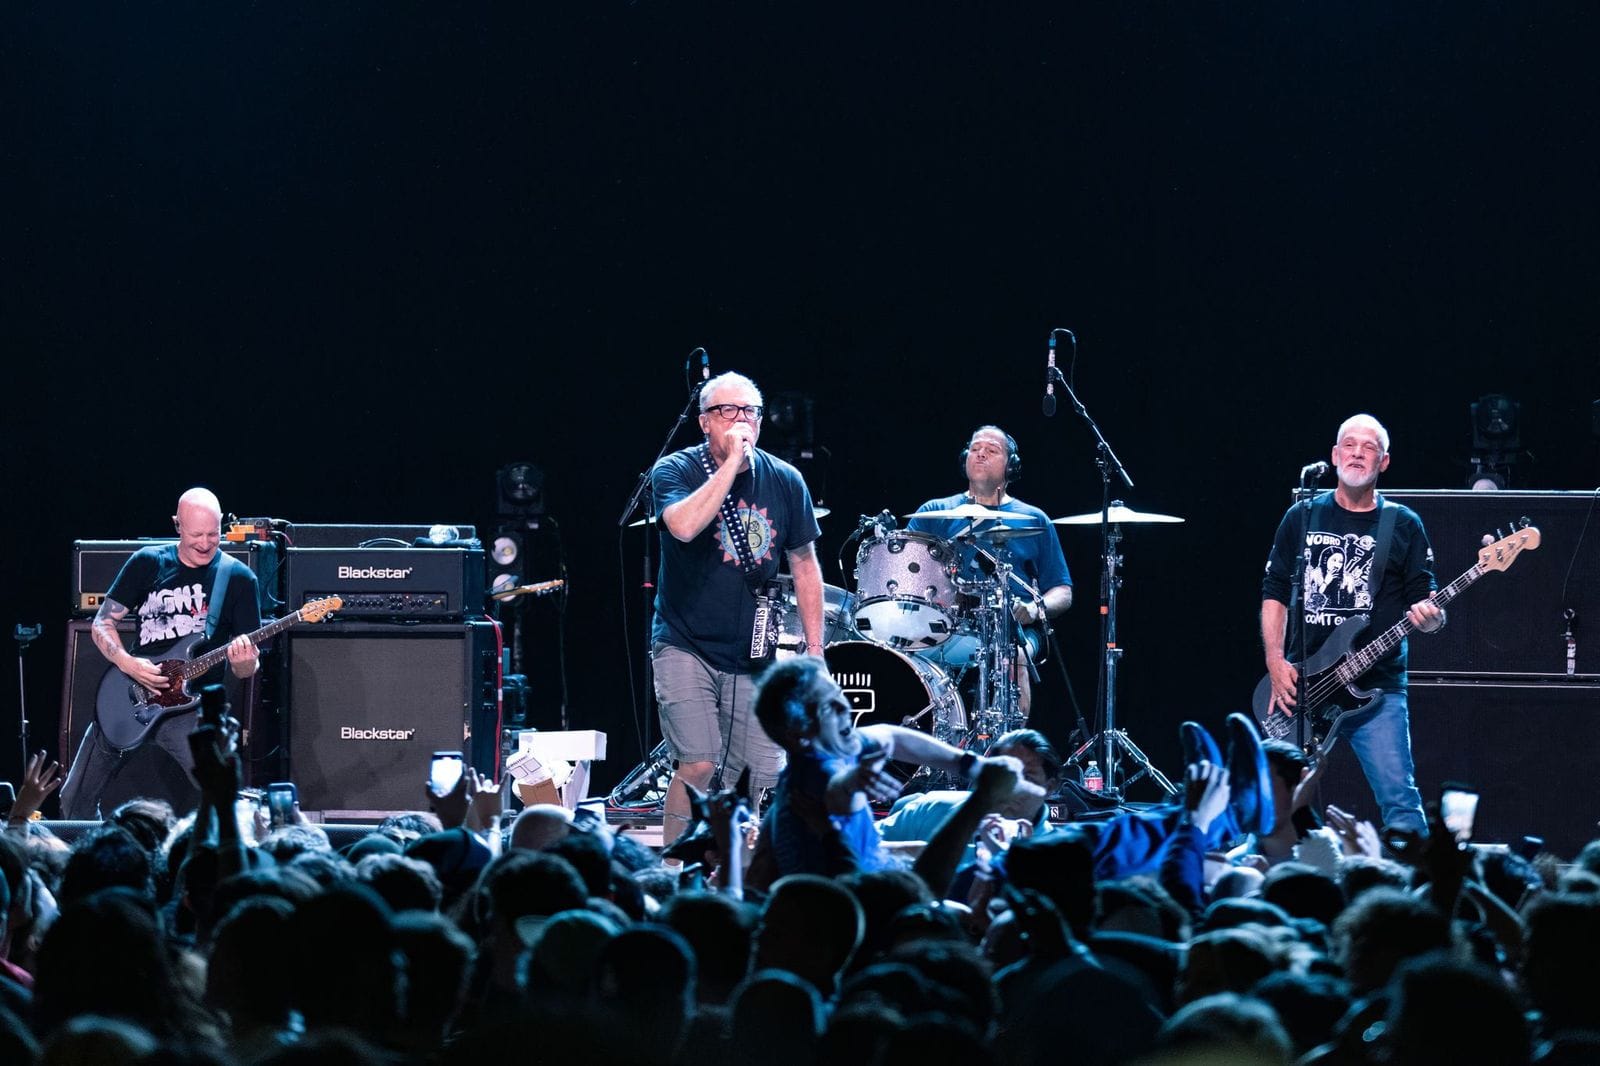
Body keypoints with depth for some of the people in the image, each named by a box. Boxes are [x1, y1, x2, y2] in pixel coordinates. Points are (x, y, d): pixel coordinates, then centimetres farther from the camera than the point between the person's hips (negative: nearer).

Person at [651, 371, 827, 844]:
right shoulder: (676, 471, -8)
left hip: (753, 657, 4)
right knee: (699, 766, -18)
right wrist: (732, 463, -27)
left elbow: (804, 565, 11)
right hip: (685, 646, -4)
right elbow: (684, 526, -30)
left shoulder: (784, 481, 3)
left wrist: (815, 650, 6)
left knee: (762, 779, 2)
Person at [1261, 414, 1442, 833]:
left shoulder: (1403, 526, 6)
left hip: (1377, 689, -2)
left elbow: (1425, 602, 4)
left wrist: (1429, 617, -21)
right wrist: (1275, 662, -2)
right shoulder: (1302, 517, 11)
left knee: (1400, 803, -12)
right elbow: (1274, 593, 10)